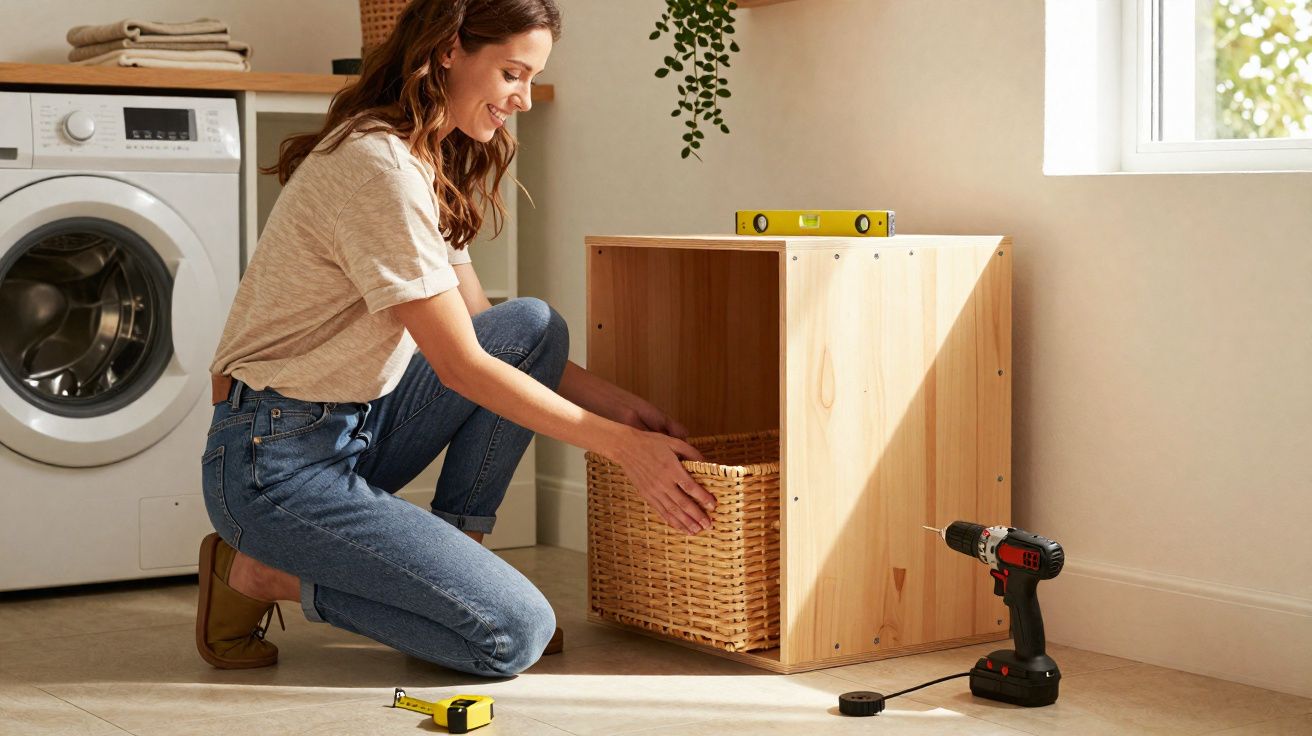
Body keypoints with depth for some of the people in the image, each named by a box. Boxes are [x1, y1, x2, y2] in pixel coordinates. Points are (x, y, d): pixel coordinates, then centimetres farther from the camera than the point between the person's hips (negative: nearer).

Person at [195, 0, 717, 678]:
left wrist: (618, 404, 7)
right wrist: (621, 445, -15)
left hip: (355, 428, 10)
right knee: (516, 634, -14)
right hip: (278, 463, -10)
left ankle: (453, 553, 3)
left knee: (535, 327, 1)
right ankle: (263, 576, -2)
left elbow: (479, 326, 15)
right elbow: (461, 365, -19)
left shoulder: (432, 166, 11)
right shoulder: (378, 164, -21)